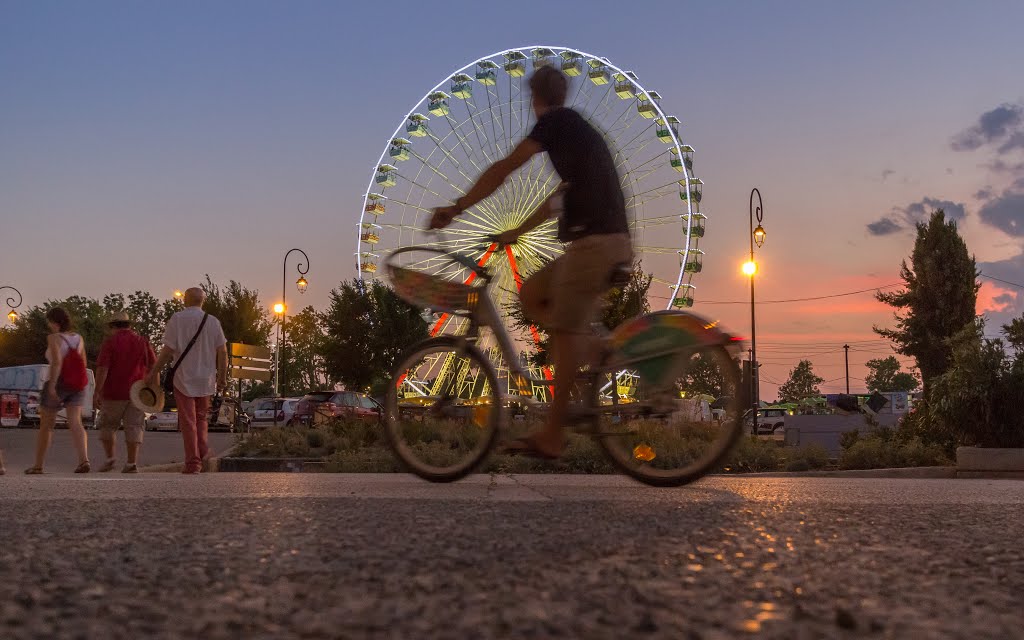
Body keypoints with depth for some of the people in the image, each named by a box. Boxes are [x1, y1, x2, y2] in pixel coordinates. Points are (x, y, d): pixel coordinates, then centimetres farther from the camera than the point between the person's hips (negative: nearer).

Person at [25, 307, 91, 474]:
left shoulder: (53, 338, -10)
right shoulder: (78, 338, 8)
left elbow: (57, 362, -23)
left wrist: (51, 386, -24)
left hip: (57, 385, -5)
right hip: (77, 386, 5)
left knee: (46, 425, 10)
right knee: (75, 423, -6)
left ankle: (38, 466, 19)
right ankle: (84, 460, -26)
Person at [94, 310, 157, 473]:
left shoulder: (110, 342, -4)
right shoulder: (143, 342, 7)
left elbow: (102, 369, -12)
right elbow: (154, 367, 5)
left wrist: (97, 393, -11)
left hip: (114, 393, -2)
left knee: (108, 426, 14)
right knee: (134, 427, 1)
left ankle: (110, 458, 10)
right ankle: (132, 463, -5)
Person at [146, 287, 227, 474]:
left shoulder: (177, 319, -7)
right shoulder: (213, 321, 3)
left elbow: (168, 350, -10)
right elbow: (222, 351, 1)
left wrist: (154, 372, -1)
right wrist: (222, 377, 10)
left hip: (183, 378, -3)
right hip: (206, 379, 3)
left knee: (188, 421, 2)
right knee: (201, 417, 20)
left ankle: (193, 462, 2)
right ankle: (203, 452, 8)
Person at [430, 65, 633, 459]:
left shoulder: (556, 121, -1)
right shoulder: (580, 130, 27)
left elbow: (503, 170, -7)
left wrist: (456, 209, -2)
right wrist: (517, 232, 38)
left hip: (593, 241, -9)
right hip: (609, 242, 9)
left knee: (566, 330, -7)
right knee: (531, 294, 15)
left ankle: (552, 436, -4)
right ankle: (594, 352, 5)